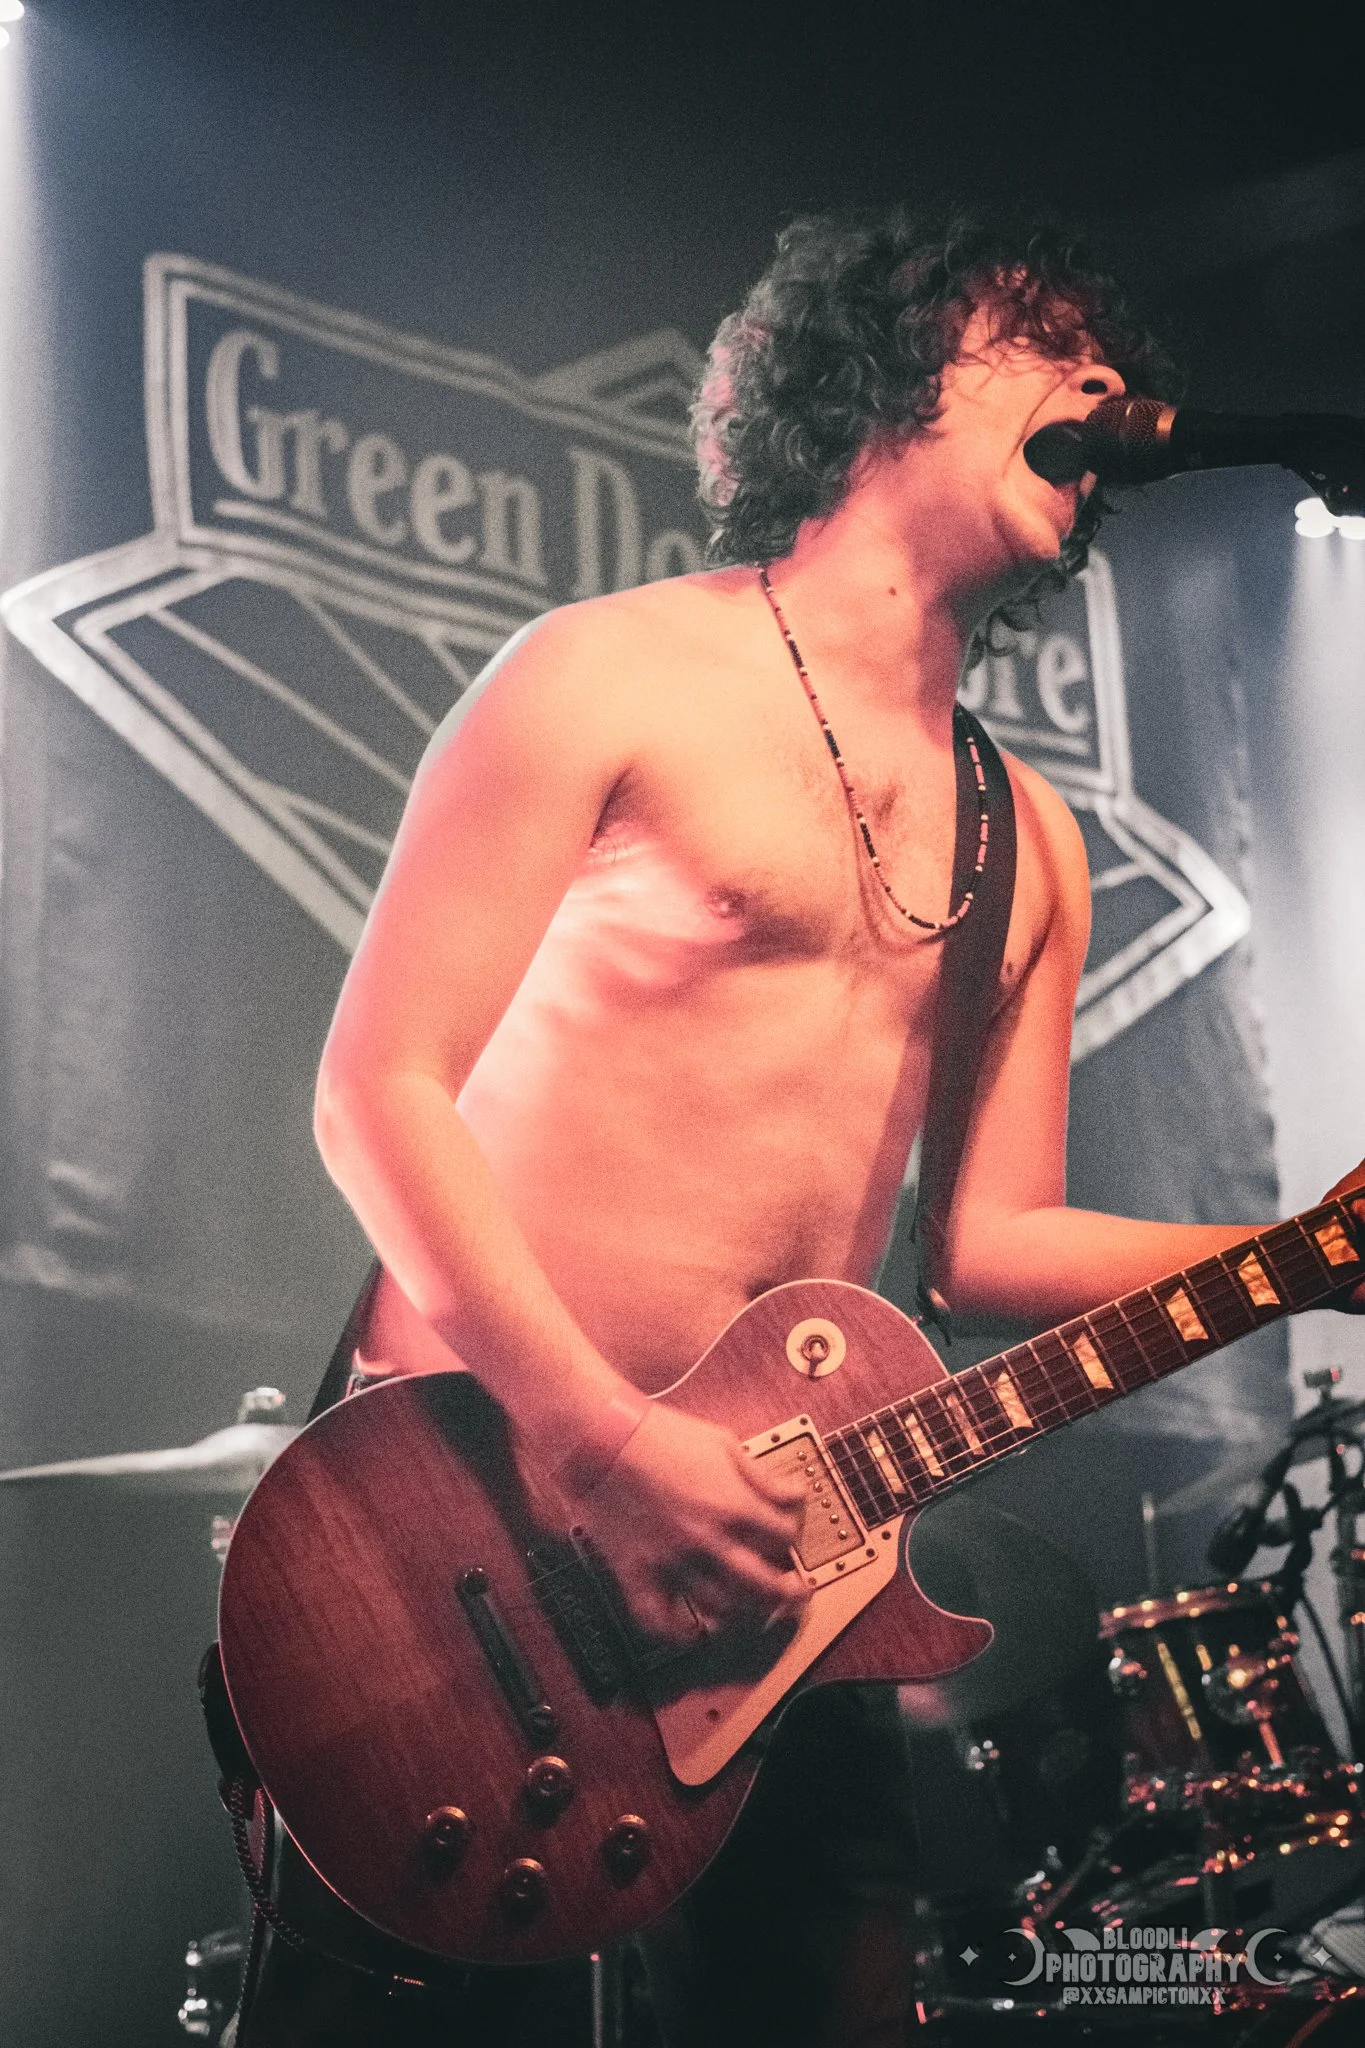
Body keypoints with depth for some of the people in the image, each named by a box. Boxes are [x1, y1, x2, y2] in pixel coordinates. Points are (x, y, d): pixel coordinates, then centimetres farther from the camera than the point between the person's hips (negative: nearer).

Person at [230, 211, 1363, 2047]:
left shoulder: (1027, 843, 13)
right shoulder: (615, 677, -6)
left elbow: (994, 1243, 9)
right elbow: (381, 1087, -11)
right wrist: (609, 1447, -19)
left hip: (760, 1546, 6)